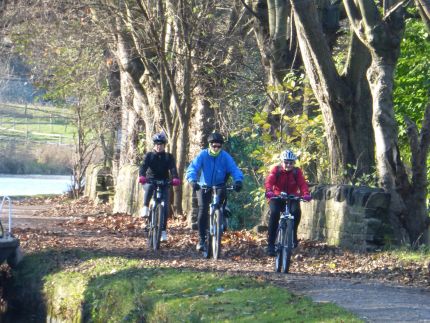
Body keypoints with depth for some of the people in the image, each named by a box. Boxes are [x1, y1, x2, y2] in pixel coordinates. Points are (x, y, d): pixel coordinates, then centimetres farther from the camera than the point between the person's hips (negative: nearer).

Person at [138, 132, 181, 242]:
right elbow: (143, 166, -15)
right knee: (149, 187, -39)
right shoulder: (149, 156, 2)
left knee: (165, 206, -11)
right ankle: (145, 208, -28)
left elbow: (173, 168, -13)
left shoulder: (169, 157, 4)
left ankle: (163, 230, -5)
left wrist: (175, 178, -34)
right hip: (150, 181, -1)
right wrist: (142, 176, -37)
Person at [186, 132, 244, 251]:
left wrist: (238, 181, -39)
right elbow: (192, 168, -22)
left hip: (219, 186, 1)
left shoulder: (225, 157, -10)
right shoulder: (203, 155, -12)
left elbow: (234, 169, -18)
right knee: (203, 209, -15)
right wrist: (192, 180, -42)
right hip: (204, 187, -1)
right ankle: (201, 239, -9)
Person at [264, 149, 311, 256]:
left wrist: (306, 194, -40)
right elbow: (269, 181, -22)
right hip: (277, 198, -1)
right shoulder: (276, 170, -7)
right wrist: (269, 191, -45)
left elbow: (302, 184, -18)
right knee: (274, 213, -29)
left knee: (296, 211, -31)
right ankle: (271, 243, -24)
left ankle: (293, 235, -10)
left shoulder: (297, 172, -4)